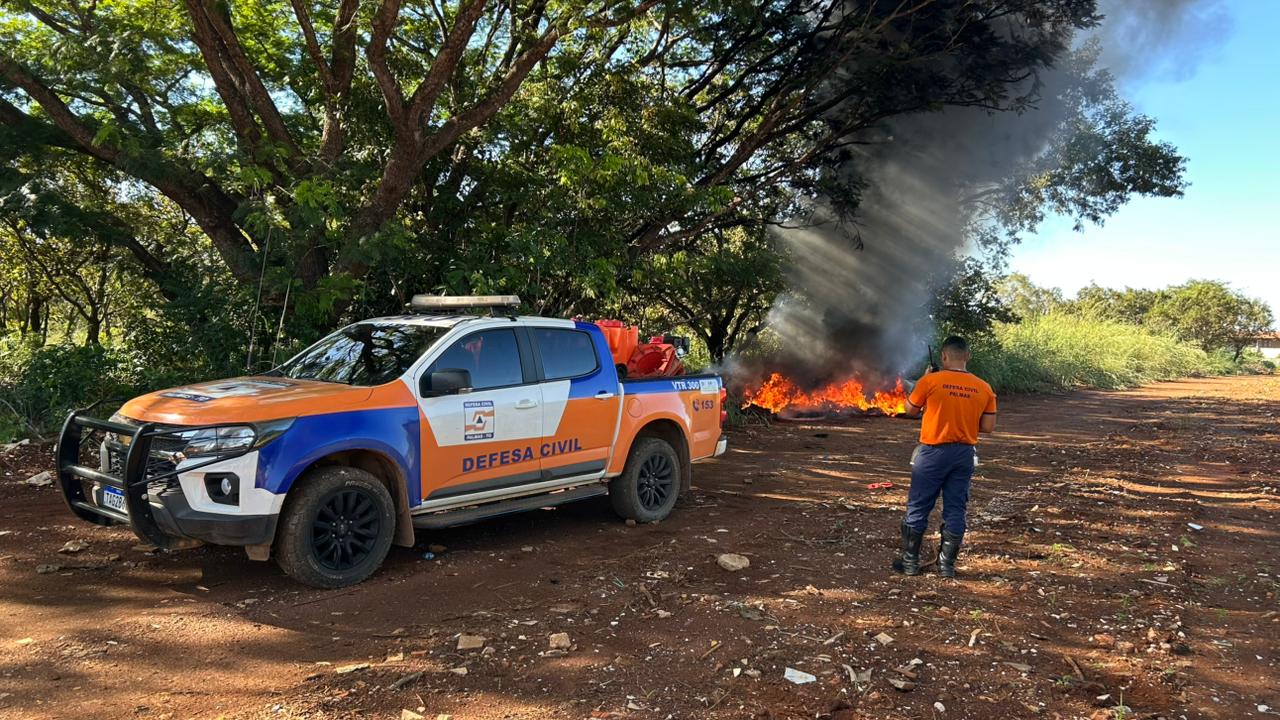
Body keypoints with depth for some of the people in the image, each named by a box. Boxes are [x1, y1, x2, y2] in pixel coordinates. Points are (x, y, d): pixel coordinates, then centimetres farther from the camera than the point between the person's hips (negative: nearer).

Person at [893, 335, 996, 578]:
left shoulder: (931, 381, -11)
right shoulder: (983, 388, -1)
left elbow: (911, 410, 2)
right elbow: (988, 426, 0)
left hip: (933, 452, -3)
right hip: (965, 454, 3)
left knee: (918, 508, 8)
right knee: (955, 511, 10)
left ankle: (910, 562, 14)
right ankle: (947, 565, 15)